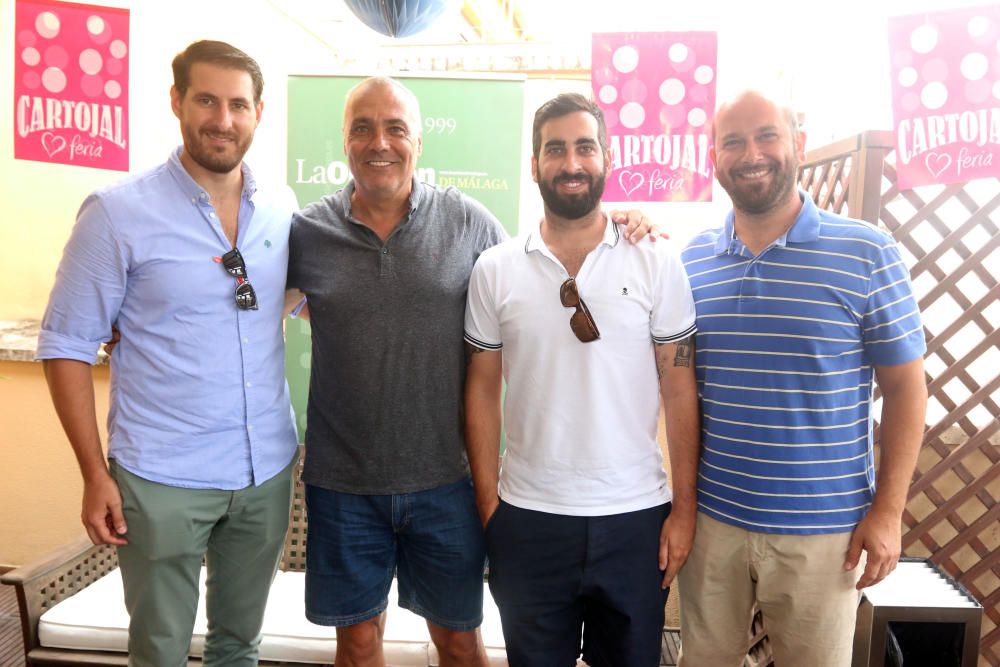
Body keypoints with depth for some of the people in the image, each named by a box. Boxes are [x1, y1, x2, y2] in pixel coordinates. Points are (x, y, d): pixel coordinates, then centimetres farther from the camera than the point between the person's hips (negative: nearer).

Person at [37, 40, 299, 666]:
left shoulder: (282, 209, 0)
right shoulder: (117, 213, -10)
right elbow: (67, 347, -7)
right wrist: (96, 474, -9)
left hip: (269, 470, 4)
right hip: (163, 480, -3)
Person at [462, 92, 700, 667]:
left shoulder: (658, 264, -3)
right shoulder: (494, 270, -2)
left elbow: (680, 389, -1)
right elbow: (483, 388, 3)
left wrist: (685, 509, -2)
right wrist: (488, 504, 1)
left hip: (636, 516, 0)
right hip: (528, 519, 1)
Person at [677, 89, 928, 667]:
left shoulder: (868, 254, -7)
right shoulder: (691, 260, 2)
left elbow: (905, 386, -4)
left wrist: (888, 511, -7)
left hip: (823, 529, -2)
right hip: (709, 517, 3)